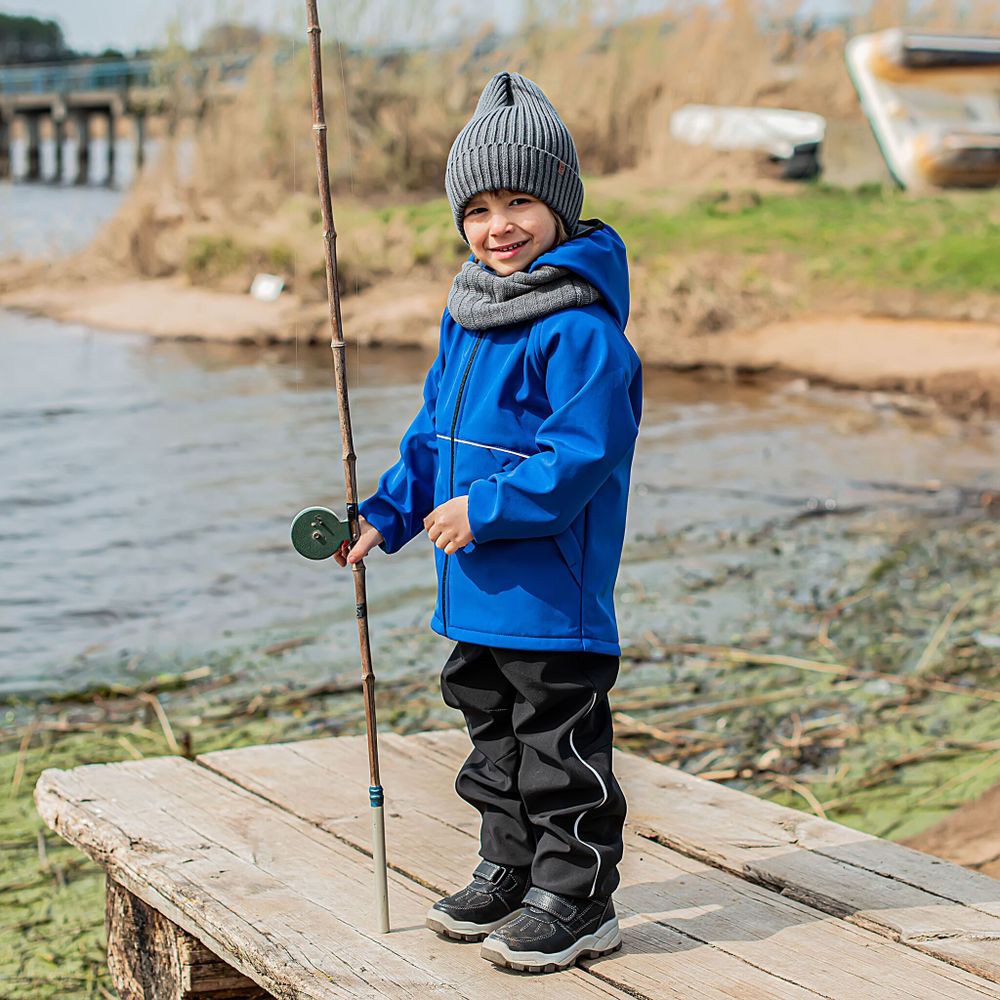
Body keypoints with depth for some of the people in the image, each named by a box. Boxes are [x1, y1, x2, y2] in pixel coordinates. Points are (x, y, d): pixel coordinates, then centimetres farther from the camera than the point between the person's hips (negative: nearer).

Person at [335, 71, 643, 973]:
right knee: (493, 732, 20)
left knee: (560, 746, 0)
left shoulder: (580, 327, -18)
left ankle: (578, 900, 11)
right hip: (477, 594, 9)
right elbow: (434, 434, 20)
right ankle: (509, 872, 34)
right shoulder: (466, 315, 11)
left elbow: (582, 455, -23)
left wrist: (485, 509, -24)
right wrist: (386, 514, 11)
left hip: (553, 592, -9)